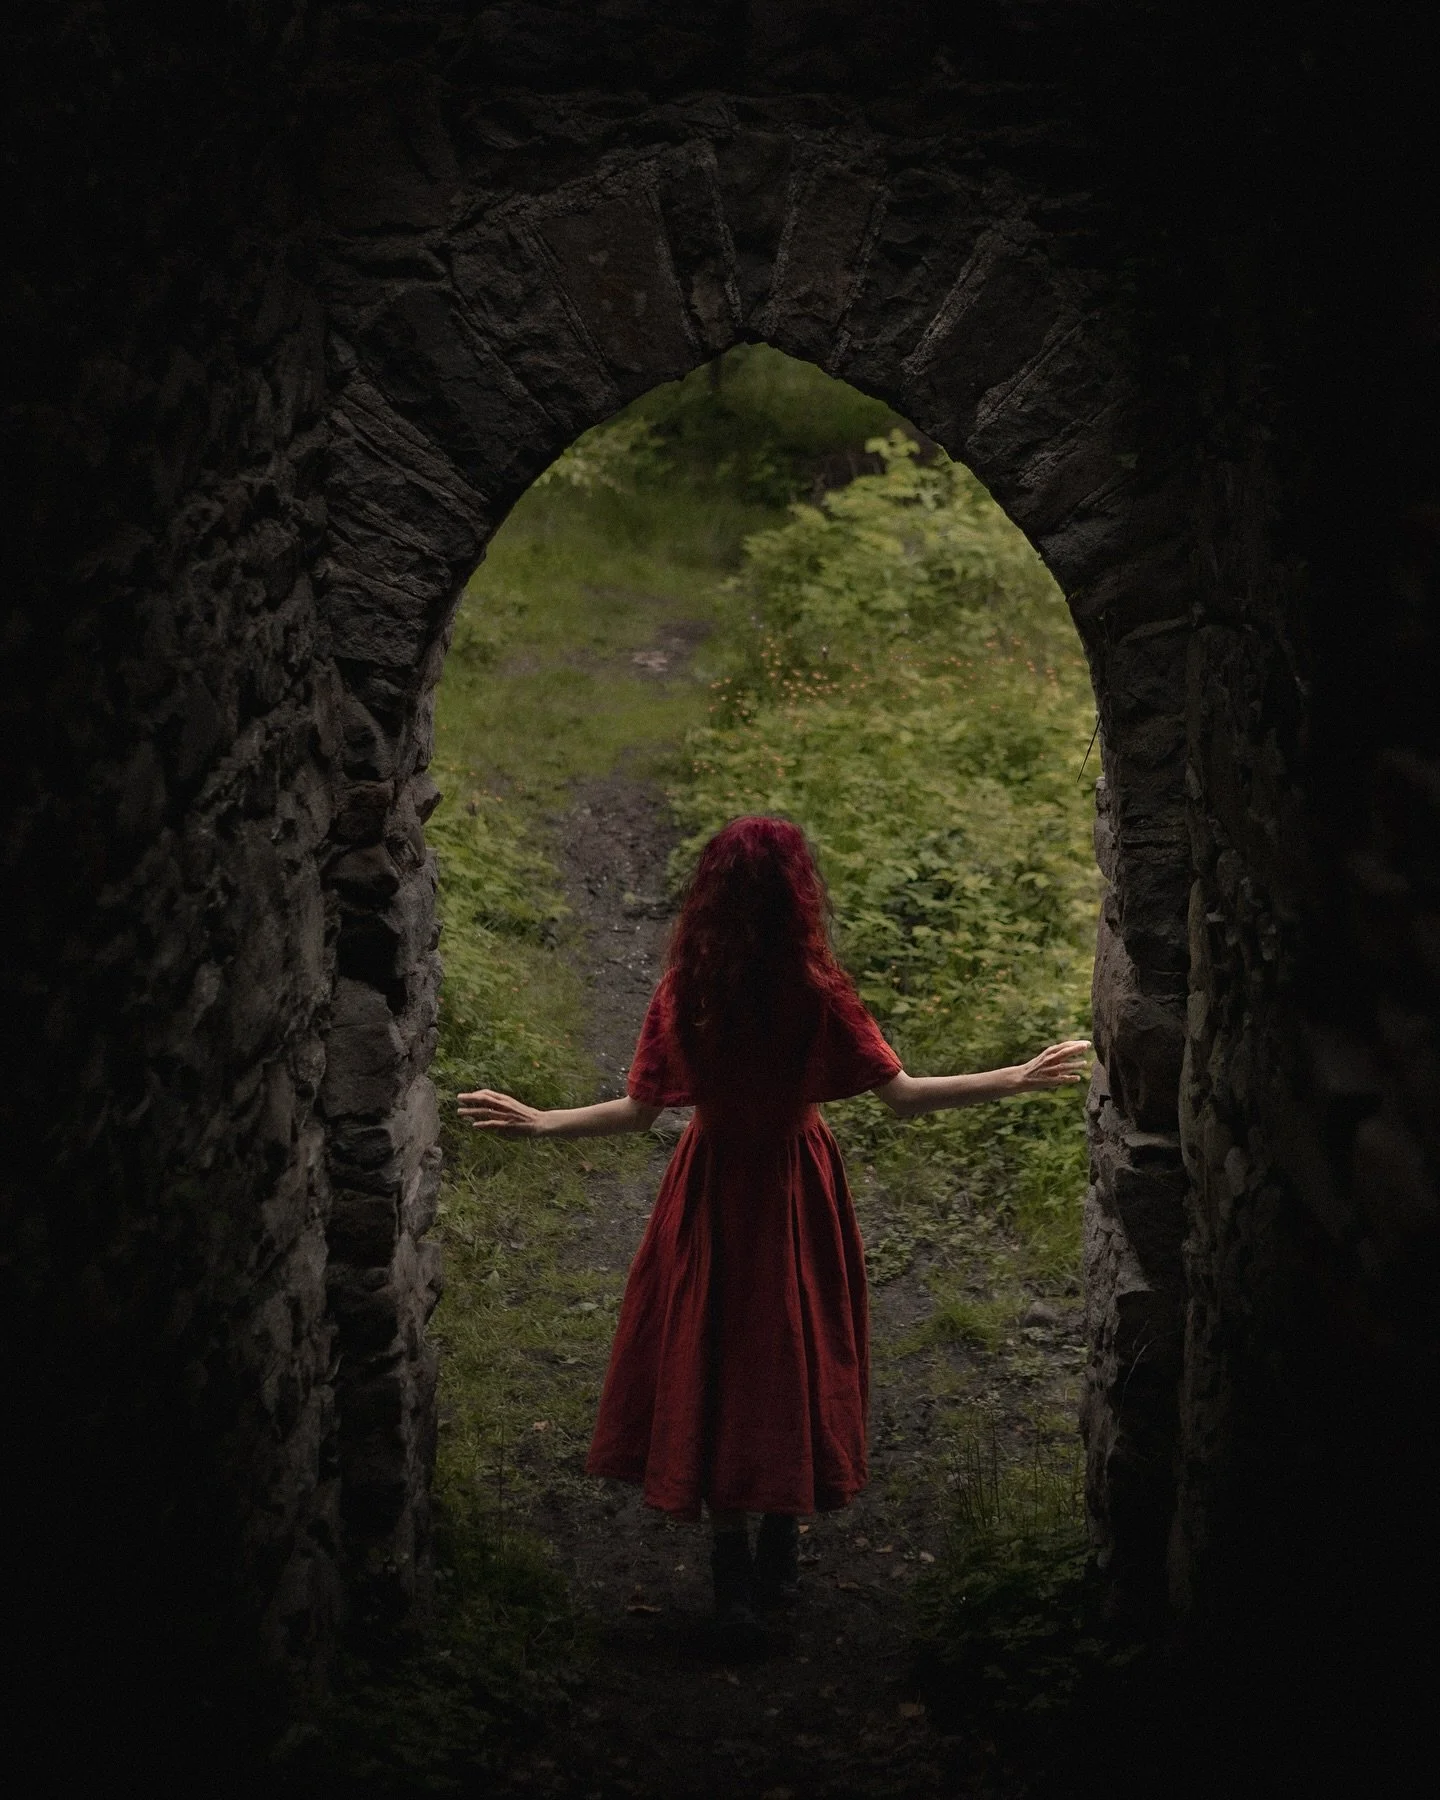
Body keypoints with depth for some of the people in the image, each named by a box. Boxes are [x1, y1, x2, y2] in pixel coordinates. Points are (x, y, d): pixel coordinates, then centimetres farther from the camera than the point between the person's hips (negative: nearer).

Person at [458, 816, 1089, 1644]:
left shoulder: (683, 995, -14)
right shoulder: (819, 994, -19)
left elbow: (639, 1110, -9)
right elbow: (901, 1096, -17)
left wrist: (538, 1122, 5)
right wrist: (1020, 1079, -10)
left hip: (711, 1193, 1)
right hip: (799, 1195, -1)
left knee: (710, 1363, 12)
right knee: (796, 1356, 16)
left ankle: (734, 1576, 17)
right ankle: (779, 1564, 28)